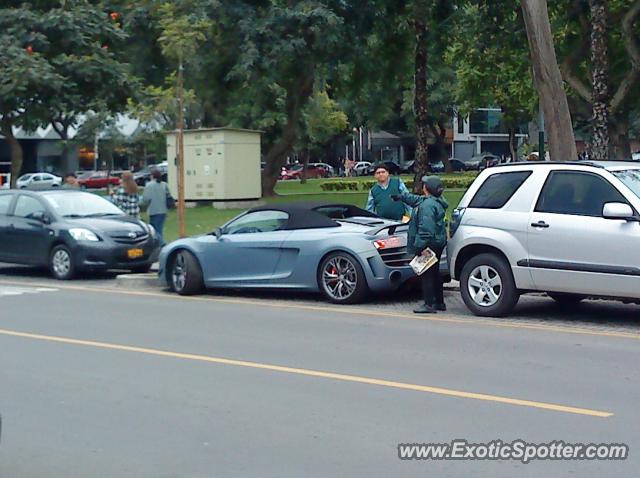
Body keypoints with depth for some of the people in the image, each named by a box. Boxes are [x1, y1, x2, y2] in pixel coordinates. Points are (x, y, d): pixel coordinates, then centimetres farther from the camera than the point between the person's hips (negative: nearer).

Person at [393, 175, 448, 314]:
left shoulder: (428, 205, -22)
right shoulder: (435, 201, 12)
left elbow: (425, 228, -29)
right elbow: (416, 200, 32)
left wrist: (420, 245, -28)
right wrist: (401, 196, 43)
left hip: (429, 244, -11)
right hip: (438, 243, 11)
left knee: (426, 274, -5)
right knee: (434, 273, 18)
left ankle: (429, 305, -4)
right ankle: (439, 302, 26)